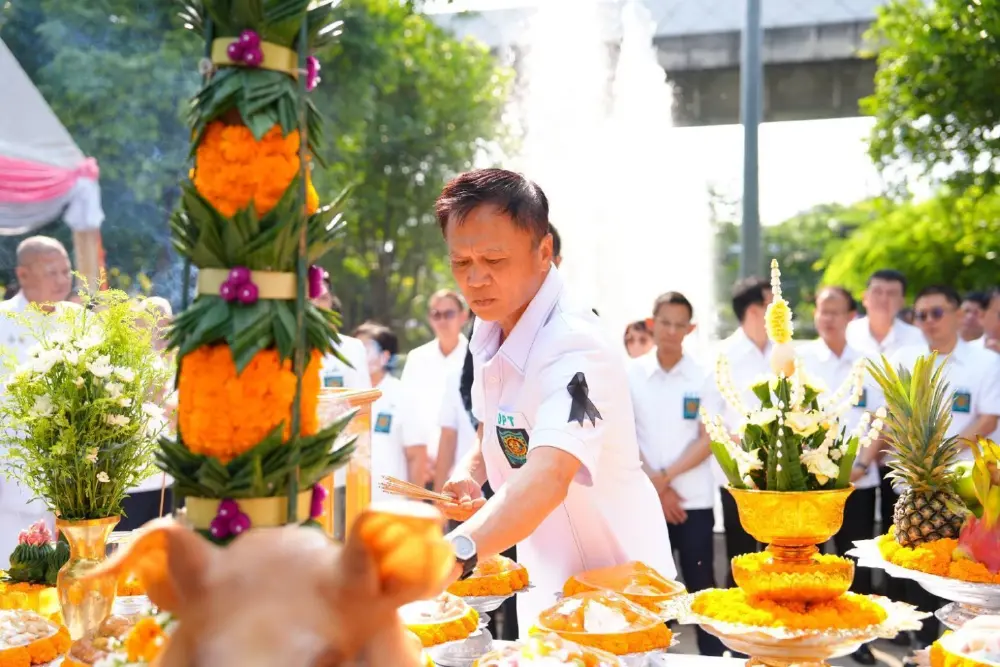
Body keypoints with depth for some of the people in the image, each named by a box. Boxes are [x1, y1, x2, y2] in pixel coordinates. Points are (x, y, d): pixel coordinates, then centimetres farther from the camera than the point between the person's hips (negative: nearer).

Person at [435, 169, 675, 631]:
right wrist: (471, 473, -7)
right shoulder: (491, 326, -4)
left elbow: (549, 477, -46)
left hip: (615, 592, -7)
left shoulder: (575, 349, -30)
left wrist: (457, 551, -62)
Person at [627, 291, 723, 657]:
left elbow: (708, 441, -4)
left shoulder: (703, 377, 0)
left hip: (695, 500, -1)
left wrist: (666, 476, -13)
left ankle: (714, 657, 14)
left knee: (701, 585, 4)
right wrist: (656, 486, -7)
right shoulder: (631, 374, 1)